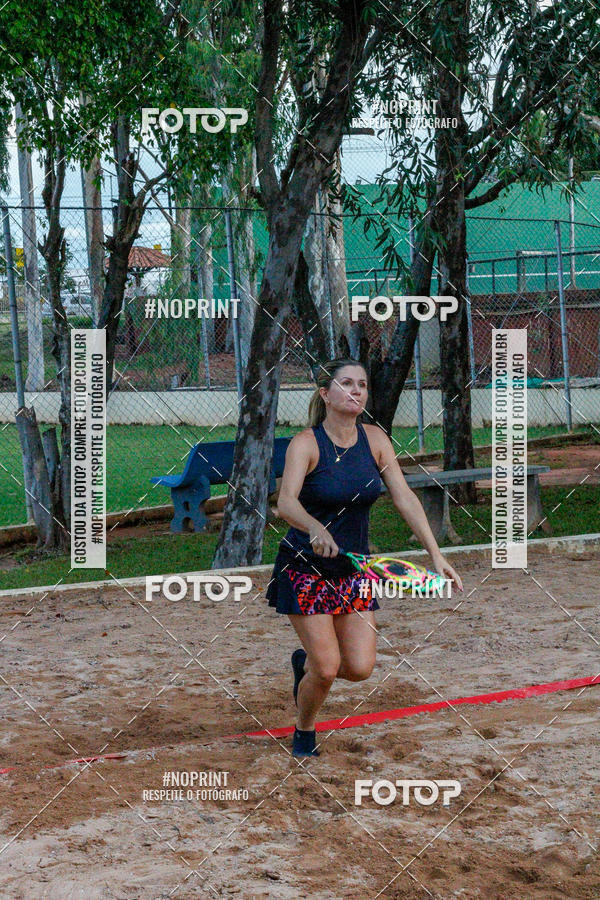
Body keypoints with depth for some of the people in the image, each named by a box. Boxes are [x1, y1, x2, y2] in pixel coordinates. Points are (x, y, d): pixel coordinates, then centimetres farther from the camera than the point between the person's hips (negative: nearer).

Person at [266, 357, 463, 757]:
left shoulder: (375, 440, -3)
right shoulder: (306, 444, -17)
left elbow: (405, 497, -9)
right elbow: (286, 502, -31)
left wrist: (436, 554, -19)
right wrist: (316, 530, -52)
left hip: (355, 568, 5)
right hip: (306, 568, -4)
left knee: (360, 668, -1)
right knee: (327, 669, -7)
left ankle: (305, 662, 33)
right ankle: (304, 732, 24)